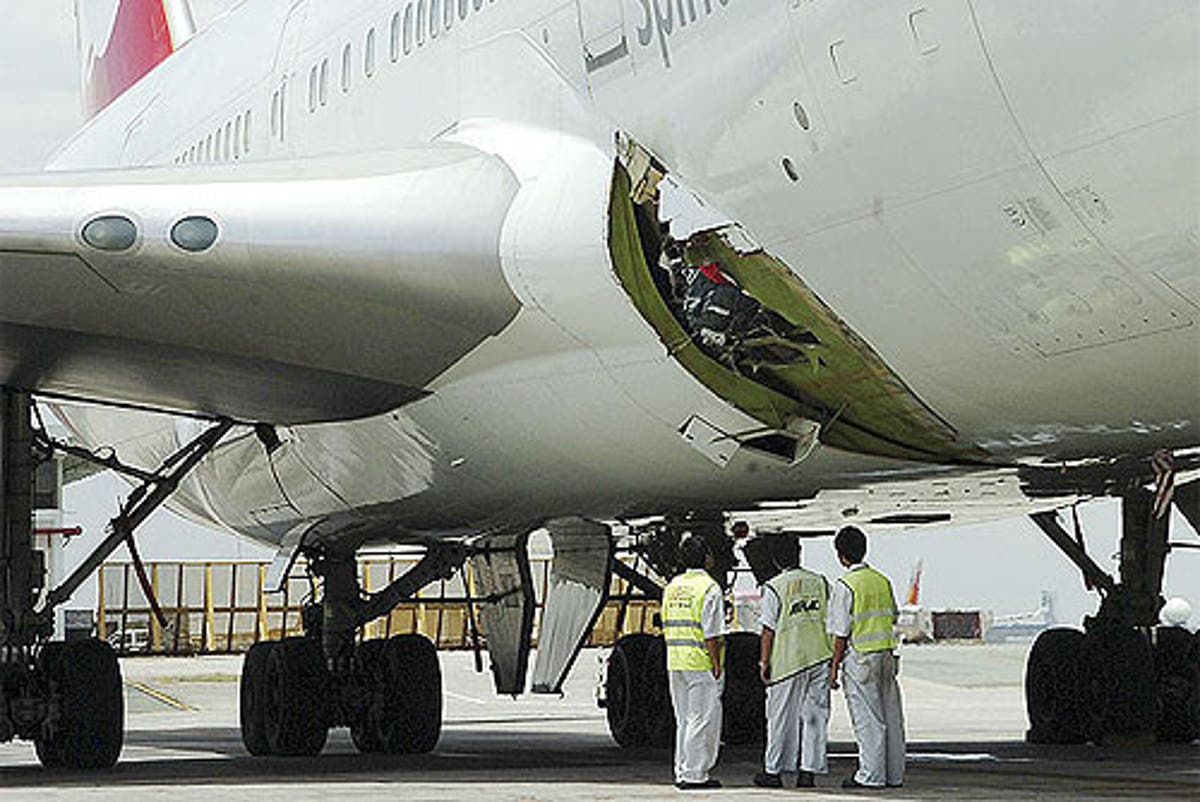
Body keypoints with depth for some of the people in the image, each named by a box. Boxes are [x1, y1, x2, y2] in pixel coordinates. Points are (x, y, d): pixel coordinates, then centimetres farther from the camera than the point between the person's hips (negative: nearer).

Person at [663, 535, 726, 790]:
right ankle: (694, 774, -3)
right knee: (702, 720, -2)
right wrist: (717, 664, -12)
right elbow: (711, 634, -16)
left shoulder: (672, 586, 12)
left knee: (684, 720, 14)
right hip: (701, 662, -8)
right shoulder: (709, 588, -12)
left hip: (675, 661, 8)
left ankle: (681, 772, 16)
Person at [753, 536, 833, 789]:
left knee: (781, 717, 4)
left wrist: (765, 662, -2)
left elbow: (768, 630, -9)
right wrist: (834, 657, 17)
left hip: (788, 659, -4)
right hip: (820, 656, 4)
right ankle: (808, 771, 7)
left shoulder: (773, 588, -7)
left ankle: (773, 771, 9)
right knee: (815, 715, 8)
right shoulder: (820, 582, 5)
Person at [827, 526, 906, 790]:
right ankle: (894, 774, 14)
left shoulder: (843, 586, -11)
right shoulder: (882, 581, 9)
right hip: (887, 654, 6)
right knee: (891, 716, 9)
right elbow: (892, 619, 14)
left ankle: (871, 775, 0)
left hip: (860, 658, -6)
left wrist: (834, 666, -5)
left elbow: (841, 634, -12)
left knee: (867, 719, -2)